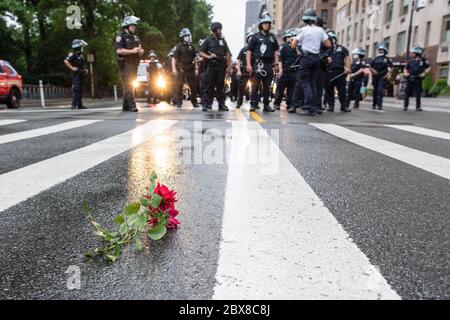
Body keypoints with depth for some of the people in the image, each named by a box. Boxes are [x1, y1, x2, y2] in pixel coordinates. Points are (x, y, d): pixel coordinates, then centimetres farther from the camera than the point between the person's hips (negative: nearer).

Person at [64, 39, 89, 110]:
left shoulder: (80, 55, 19)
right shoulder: (73, 54, -9)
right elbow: (66, 61, -19)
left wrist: (84, 70, 17)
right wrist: (72, 68, -20)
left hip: (81, 74, 9)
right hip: (76, 75, -9)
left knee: (80, 90, 10)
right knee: (76, 90, -12)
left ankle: (79, 105, 14)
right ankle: (74, 105, -12)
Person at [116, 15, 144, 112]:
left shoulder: (135, 37, 18)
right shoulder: (121, 37, -5)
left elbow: (141, 49, 20)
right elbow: (119, 51, -17)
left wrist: (140, 51, -4)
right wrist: (132, 51, -20)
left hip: (134, 64, 8)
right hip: (126, 64, -8)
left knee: (130, 85, 9)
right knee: (128, 85, -14)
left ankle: (125, 106, 16)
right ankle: (132, 105, -20)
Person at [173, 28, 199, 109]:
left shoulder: (191, 47, 11)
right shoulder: (179, 46, -3)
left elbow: (195, 59, 15)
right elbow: (174, 58, -6)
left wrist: (196, 69, 8)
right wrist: (174, 68, -15)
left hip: (190, 70, 4)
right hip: (181, 70, -4)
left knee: (193, 86, 5)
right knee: (179, 86, -2)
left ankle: (194, 102, 14)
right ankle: (179, 102, 4)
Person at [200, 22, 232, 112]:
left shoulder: (223, 40, 14)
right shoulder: (208, 40, 5)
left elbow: (227, 54, 12)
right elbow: (201, 52, 3)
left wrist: (229, 67, 5)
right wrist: (209, 57, -15)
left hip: (221, 66, 3)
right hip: (212, 66, -3)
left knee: (220, 86, 5)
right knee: (210, 86, -4)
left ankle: (222, 105, 8)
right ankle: (205, 104, 0)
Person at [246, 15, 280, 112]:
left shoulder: (272, 37, 17)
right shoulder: (255, 37, 4)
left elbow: (276, 51, 18)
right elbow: (249, 51, -1)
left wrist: (276, 64, 9)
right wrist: (248, 64, -11)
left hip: (269, 64, 4)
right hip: (258, 64, -4)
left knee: (267, 86, 7)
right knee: (255, 86, -6)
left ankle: (266, 105, 13)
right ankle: (253, 105, -1)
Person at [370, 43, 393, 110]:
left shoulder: (387, 59, 6)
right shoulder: (375, 59, 13)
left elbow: (390, 67, 4)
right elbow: (371, 67, 15)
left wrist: (387, 74, -9)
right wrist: (373, 70, -5)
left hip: (382, 77, -3)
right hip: (375, 76, 3)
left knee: (380, 90, -17)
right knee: (375, 90, 8)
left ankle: (380, 105, -21)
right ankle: (374, 104, 16)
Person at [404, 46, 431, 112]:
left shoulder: (423, 60, 2)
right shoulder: (410, 60, 7)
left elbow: (429, 68, 7)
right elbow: (406, 68, 16)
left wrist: (424, 73, -6)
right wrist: (406, 73, -2)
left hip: (418, 79, -2)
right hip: (410, 79, 2)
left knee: (418, 94, 0)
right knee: (407, 93, 0)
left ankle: (418, 107, 5)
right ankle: (405, 106, 9)